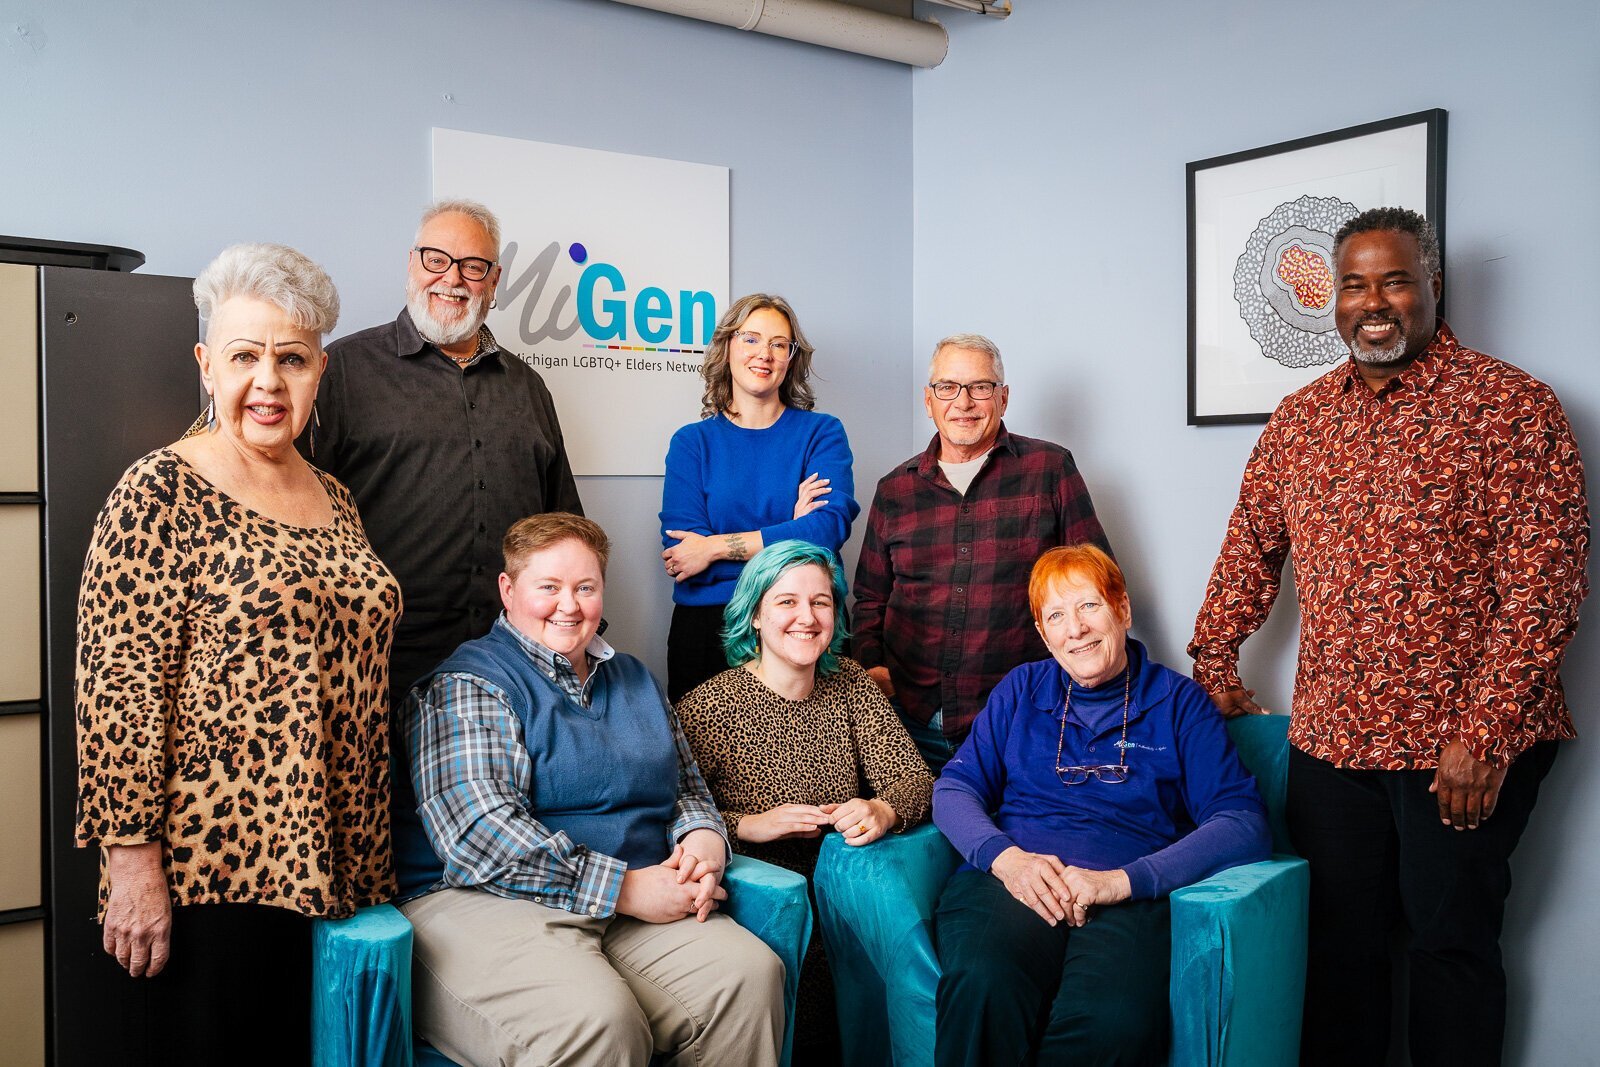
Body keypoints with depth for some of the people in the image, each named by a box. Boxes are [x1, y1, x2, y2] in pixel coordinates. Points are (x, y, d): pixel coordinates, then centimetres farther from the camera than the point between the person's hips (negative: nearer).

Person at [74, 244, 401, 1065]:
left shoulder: (332, 499, 12)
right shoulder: (160, 495, -8)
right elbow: (118, 683, -13)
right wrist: (131, 856, -16)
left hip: (331, 864, 7)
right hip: (209, 866, -6)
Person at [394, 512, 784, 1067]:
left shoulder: (633, 679, 21)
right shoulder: (466, 685, -2)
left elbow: (686, 787, 27)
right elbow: (477, 833, -16)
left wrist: (704, 839, 1)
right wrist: (626, 888, -17)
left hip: (633, 898, 6)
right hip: (488, 898, -6)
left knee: (749, 973, -22)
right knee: (596, 1022, -36)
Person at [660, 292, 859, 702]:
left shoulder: (822, 433, 3)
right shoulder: (692, 442, 4)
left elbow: (830, 526, -13)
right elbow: (680, 552, -8)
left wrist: (716, 547, -14)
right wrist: (787, 536, -15)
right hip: (706, 626, 0)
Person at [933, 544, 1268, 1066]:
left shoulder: (1179, 701, 14)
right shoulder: (1021, 690, 20)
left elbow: (1244, 824, 2)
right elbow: (954, 788, 14)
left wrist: (1123, 880, -12)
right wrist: (1004, 856, -9)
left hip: (1128, 897, -1)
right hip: (1009, 881, 1)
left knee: (1112, 1019, -37)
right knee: (982, 986, -36)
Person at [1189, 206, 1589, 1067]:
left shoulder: (1508, 405, -8)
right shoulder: (1300, 417, 9)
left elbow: (1544, 583, -13)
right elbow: (1250, 550, 17)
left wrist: (1484, 735, -17)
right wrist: (1212, 667, 14)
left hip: (1465, 749, -4)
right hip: (1329, 738, 5)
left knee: (1451, 944, 10)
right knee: (1339, 941, 14)